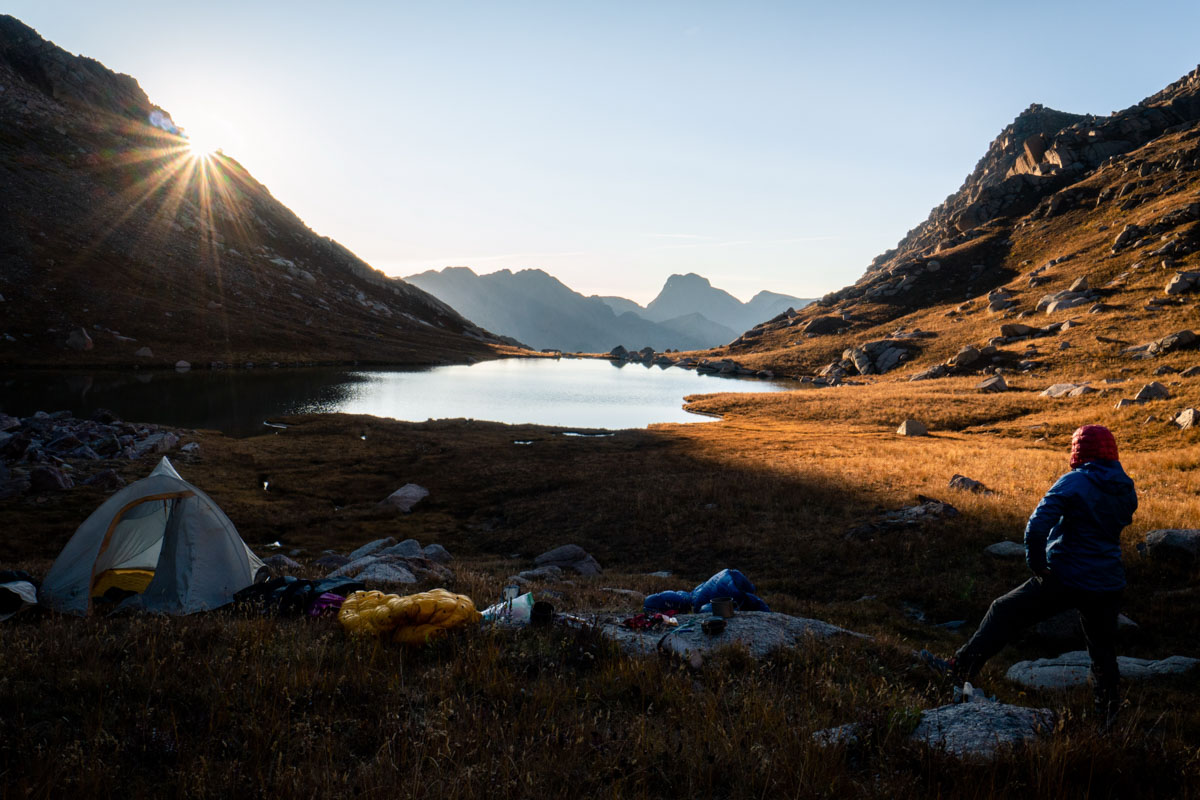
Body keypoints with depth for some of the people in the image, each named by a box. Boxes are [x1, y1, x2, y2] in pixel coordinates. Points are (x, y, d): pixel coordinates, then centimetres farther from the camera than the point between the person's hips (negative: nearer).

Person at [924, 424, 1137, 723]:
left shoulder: (1074, 482, -14)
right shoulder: (1126, 489, 7)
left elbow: (1037, 526, -23)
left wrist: (1036, 563, -10)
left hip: (1064, 579, -5)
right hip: (1108, 586, 6)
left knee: (1004, 612, 7)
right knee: (1103, 652, 19)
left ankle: (961, 669, 12)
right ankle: (1108, 716, 28)